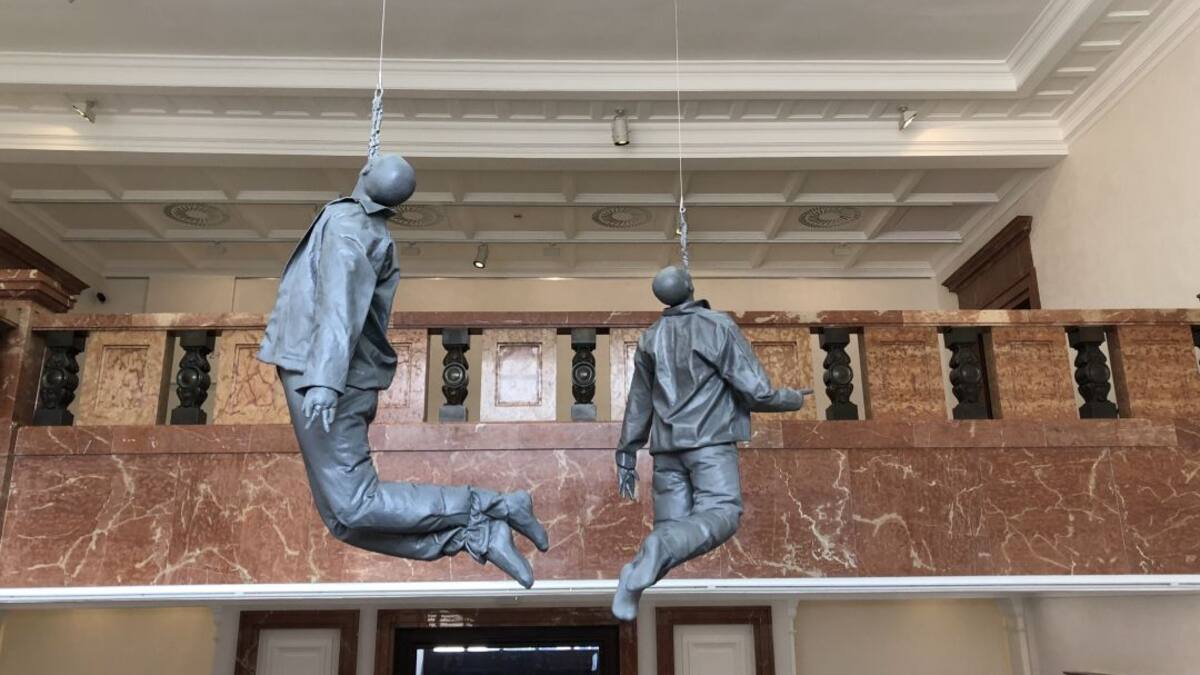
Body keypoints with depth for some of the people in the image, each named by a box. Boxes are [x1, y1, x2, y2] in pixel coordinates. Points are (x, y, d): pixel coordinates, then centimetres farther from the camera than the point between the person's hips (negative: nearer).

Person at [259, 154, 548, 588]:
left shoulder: (344, 221, -6)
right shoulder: (381, 238, 19)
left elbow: (340, 296, -23)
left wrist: (323, 380, -34)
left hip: (321, 377, -8)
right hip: (349, 381, 9)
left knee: (353, 508, -13)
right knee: (347, 517, 4)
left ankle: (496, 506, -10)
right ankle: (481, 536, -7)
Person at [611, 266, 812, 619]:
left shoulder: (651, 338, 13)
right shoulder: (720, 326, -2)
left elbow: (638, 405, 16)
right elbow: (757, 393, -6)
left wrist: (626, 457, 21)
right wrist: (793, 399, 14)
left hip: (668, 444, 5)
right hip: (710, 439, -5)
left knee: (672, 526, 5)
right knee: (721, 517, -15)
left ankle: (637, 577, -22)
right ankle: (658, 551, -41)